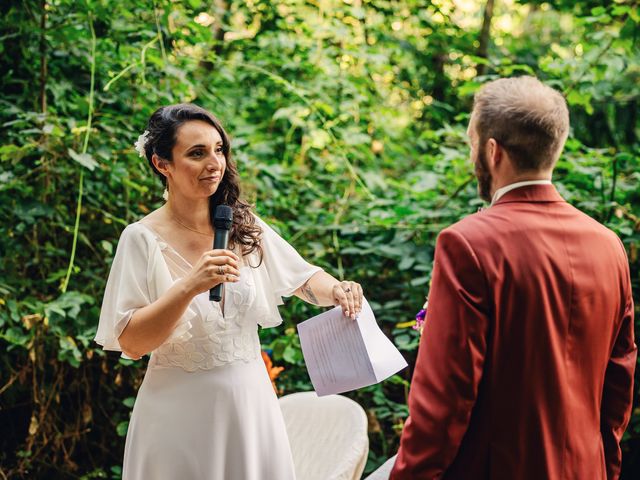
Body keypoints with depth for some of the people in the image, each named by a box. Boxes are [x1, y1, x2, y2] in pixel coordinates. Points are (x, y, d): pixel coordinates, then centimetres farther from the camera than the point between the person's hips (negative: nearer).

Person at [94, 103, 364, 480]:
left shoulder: (244, 225, 1)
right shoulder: (143, 239, -11)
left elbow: (304, 278, 8)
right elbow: (130, 343, -14)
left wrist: (336, 290, -15)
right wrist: (190, 287, -27)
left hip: (251, 404, 4)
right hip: (182, 412, -4)